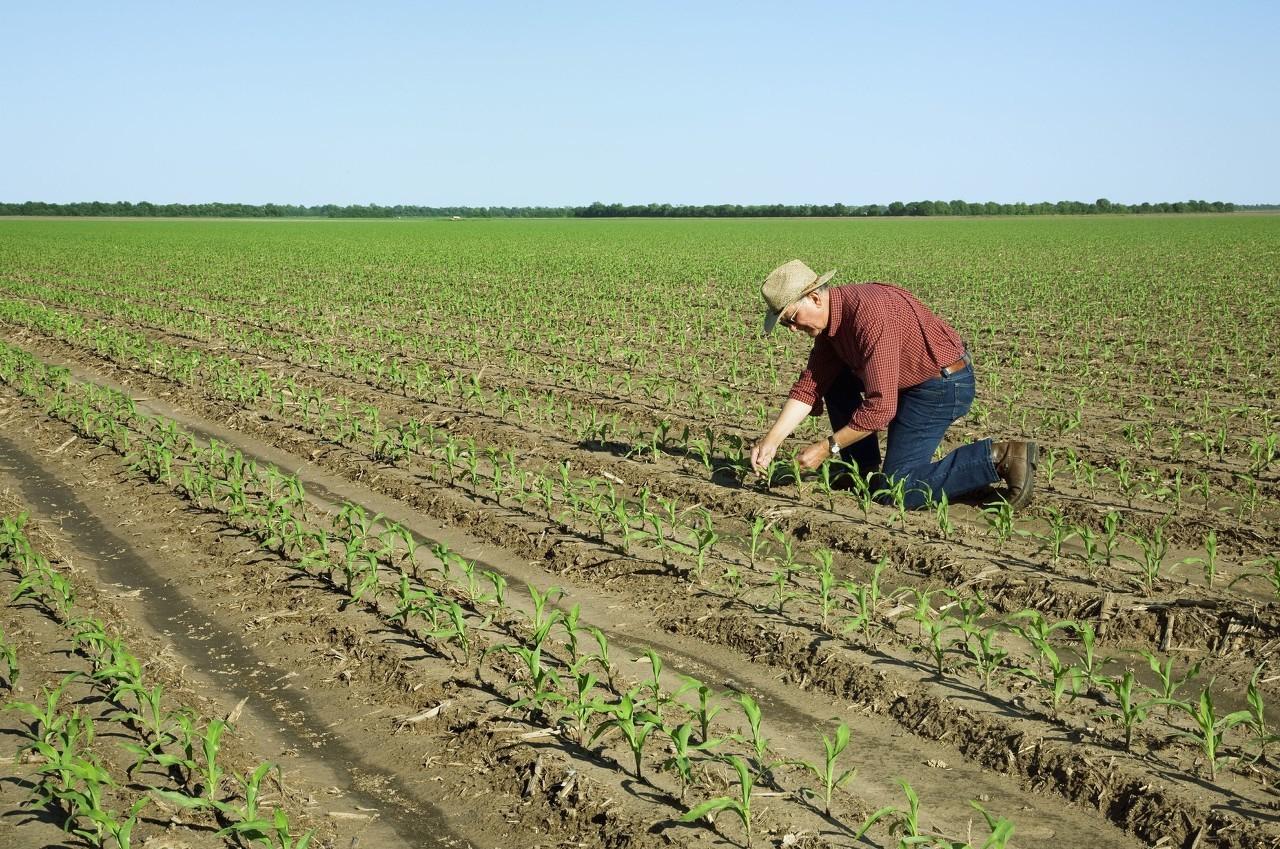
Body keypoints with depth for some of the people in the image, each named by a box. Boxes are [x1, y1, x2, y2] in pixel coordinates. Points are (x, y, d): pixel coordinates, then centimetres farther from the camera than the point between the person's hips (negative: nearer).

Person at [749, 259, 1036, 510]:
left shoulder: (869, 316, -30)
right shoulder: (830, 316, 0)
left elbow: (879, 408, -30)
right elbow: (810, 384, 0)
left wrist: (826, 449, -23)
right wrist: (772, 440, -10)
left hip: (943, 385, -10)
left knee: (897, 488, -10)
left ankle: (997, 459, -10)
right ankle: (864, 469, 17)